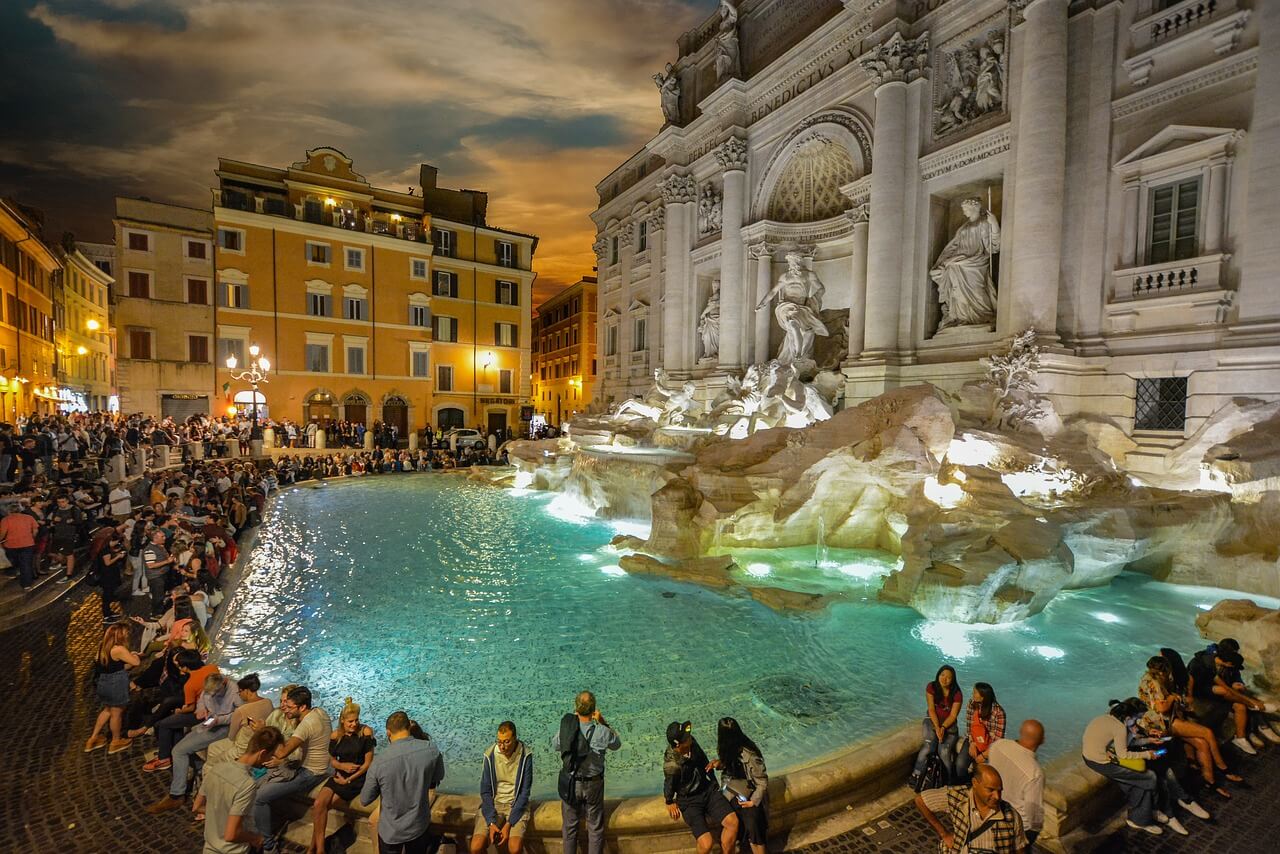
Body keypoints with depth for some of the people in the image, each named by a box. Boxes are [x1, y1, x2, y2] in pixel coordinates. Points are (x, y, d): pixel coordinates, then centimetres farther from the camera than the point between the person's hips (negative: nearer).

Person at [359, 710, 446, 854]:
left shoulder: (379, 761, -21)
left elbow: (364, 800, -6)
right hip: (419, 826, 1)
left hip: (390, 830, -1)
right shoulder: (431, 749, -19)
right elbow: (439, 777, 1)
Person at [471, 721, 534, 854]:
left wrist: (509, 824, -17)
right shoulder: (490, 755, -10)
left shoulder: (525, 756, -15)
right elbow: (485, 791, -4)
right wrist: (491, 822, -15)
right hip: (492, 803, 2)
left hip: (516, 804, -2)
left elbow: (524, 792, -10)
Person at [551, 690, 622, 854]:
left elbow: (554, 746, 3)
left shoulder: (566, 729, -19)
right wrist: (603, 722, -2)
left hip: (569, 783, 2)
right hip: (593, 785, -1)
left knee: (569, 825, 21)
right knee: (595, 827, 18)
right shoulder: (602, 732, -23)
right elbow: (617, 744, -1)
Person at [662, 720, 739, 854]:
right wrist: (670, 802, 9)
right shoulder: (672, 765, -30)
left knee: (733, 822, -13)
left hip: (708, 790, 5)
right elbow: (669, 786, -8)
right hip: (689, 802, -5)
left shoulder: (690, 742, -15)